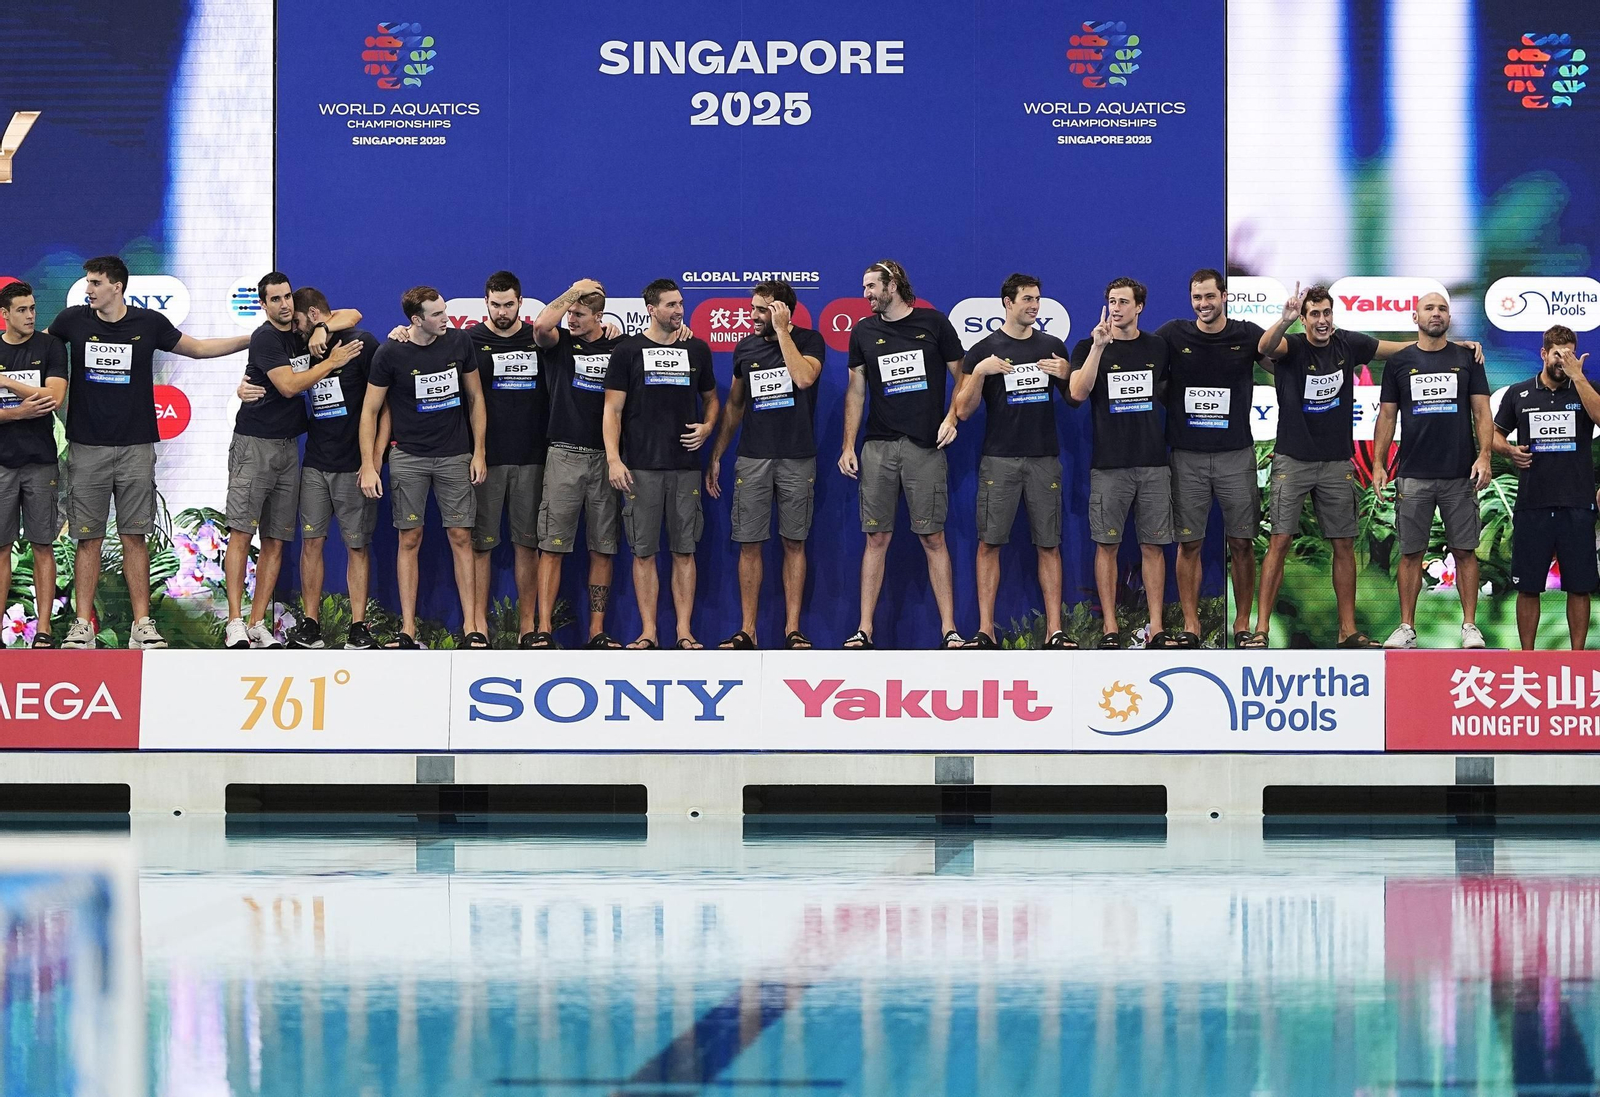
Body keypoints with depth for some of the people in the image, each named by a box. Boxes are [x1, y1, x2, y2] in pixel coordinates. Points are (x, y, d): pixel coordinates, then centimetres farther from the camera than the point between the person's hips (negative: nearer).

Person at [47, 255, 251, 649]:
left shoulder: (149, 324, 3)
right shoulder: (73, 321, 3)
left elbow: (197, 348, 17)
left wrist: (253, 339, 14)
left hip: (136, 448, 0)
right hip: (87, 447, 0)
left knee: (135, 536, 1)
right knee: (87, 538, 0)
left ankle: (142, 624, 3)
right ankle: (82, 626, 3)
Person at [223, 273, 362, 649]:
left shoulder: (302, 331, 11)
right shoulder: (265, 338, -9)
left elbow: (353, 315, 17)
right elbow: (288, 385, -17)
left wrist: (321, 329, -2)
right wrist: (332, 361, -10)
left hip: (288, 447, 7)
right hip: (253, 444, -7)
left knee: (276, 541, 3)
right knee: (241, 533, -12)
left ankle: (258, 623, 4)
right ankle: (235, 623, -15)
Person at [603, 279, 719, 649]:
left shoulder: (697, 350, 11)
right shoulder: (628, 351, 2)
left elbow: (710, 398, 23)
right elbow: (612, 410, 0)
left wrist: (707, 426, 1)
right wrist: (613, 459, -10)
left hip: (685, 465, 2)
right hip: (640, 466, -2)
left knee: (684, 549, 2)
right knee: (644, 551, 0)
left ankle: (685, 631, 5)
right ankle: (648, 632, 4)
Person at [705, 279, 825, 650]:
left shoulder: (809, 341, -1)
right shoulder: (745, 347, 10)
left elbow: (803, 378, -22)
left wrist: (781, 331, -15)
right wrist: (716, 456, 13)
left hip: (797, 459, -3)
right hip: (752, 459, 3)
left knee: (794, 543, 2)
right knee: (749, 544, 0)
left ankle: (793, 629, 5)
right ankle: (747, 630, 3)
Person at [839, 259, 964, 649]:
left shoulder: (933, 323, 3)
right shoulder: (864, 332, 10)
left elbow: (962, 377, 8)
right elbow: (856, 392, 13)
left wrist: (952, 418, -7)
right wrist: (848, 447, 6)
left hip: (926, 445, -2)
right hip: (878, 446, 2)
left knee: (933, 537, -2)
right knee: (877, 537, 2)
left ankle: (948, 628, 0)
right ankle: (864, 628, 5)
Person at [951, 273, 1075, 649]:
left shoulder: (1053, 348, 11)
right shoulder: (983, 351, 3)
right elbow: (963, 411, 0)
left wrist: (1066, 375, -6)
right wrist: (979, 372, -14)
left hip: (1044, 459, 2)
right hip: (999, 460, -2)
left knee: (1049, 545, 0)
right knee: (989, 543, -4)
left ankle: (1055, 630, 1)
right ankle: (985, 629, -2)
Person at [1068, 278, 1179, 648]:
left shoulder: (1158, 348, 11)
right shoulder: (1089, 347, 1)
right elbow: (1077, 392, -15)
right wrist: (1098, 346, -21)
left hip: (1153, 462, 3)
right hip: (1109, 463, -3)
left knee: (1153, 545, 3)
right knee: (1107, 545, -1)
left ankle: (1156, 628, 5)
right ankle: (1110, 628, 4)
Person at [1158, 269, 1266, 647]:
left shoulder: (1245, 334, 1)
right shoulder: (1174, 335, 2)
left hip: (1236, 454, 0)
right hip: (1187, 456, 0)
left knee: (1242, 542, 2)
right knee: (1189, 543, 2)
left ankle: (1243, 624, 11)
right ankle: (1190, 625, 9)